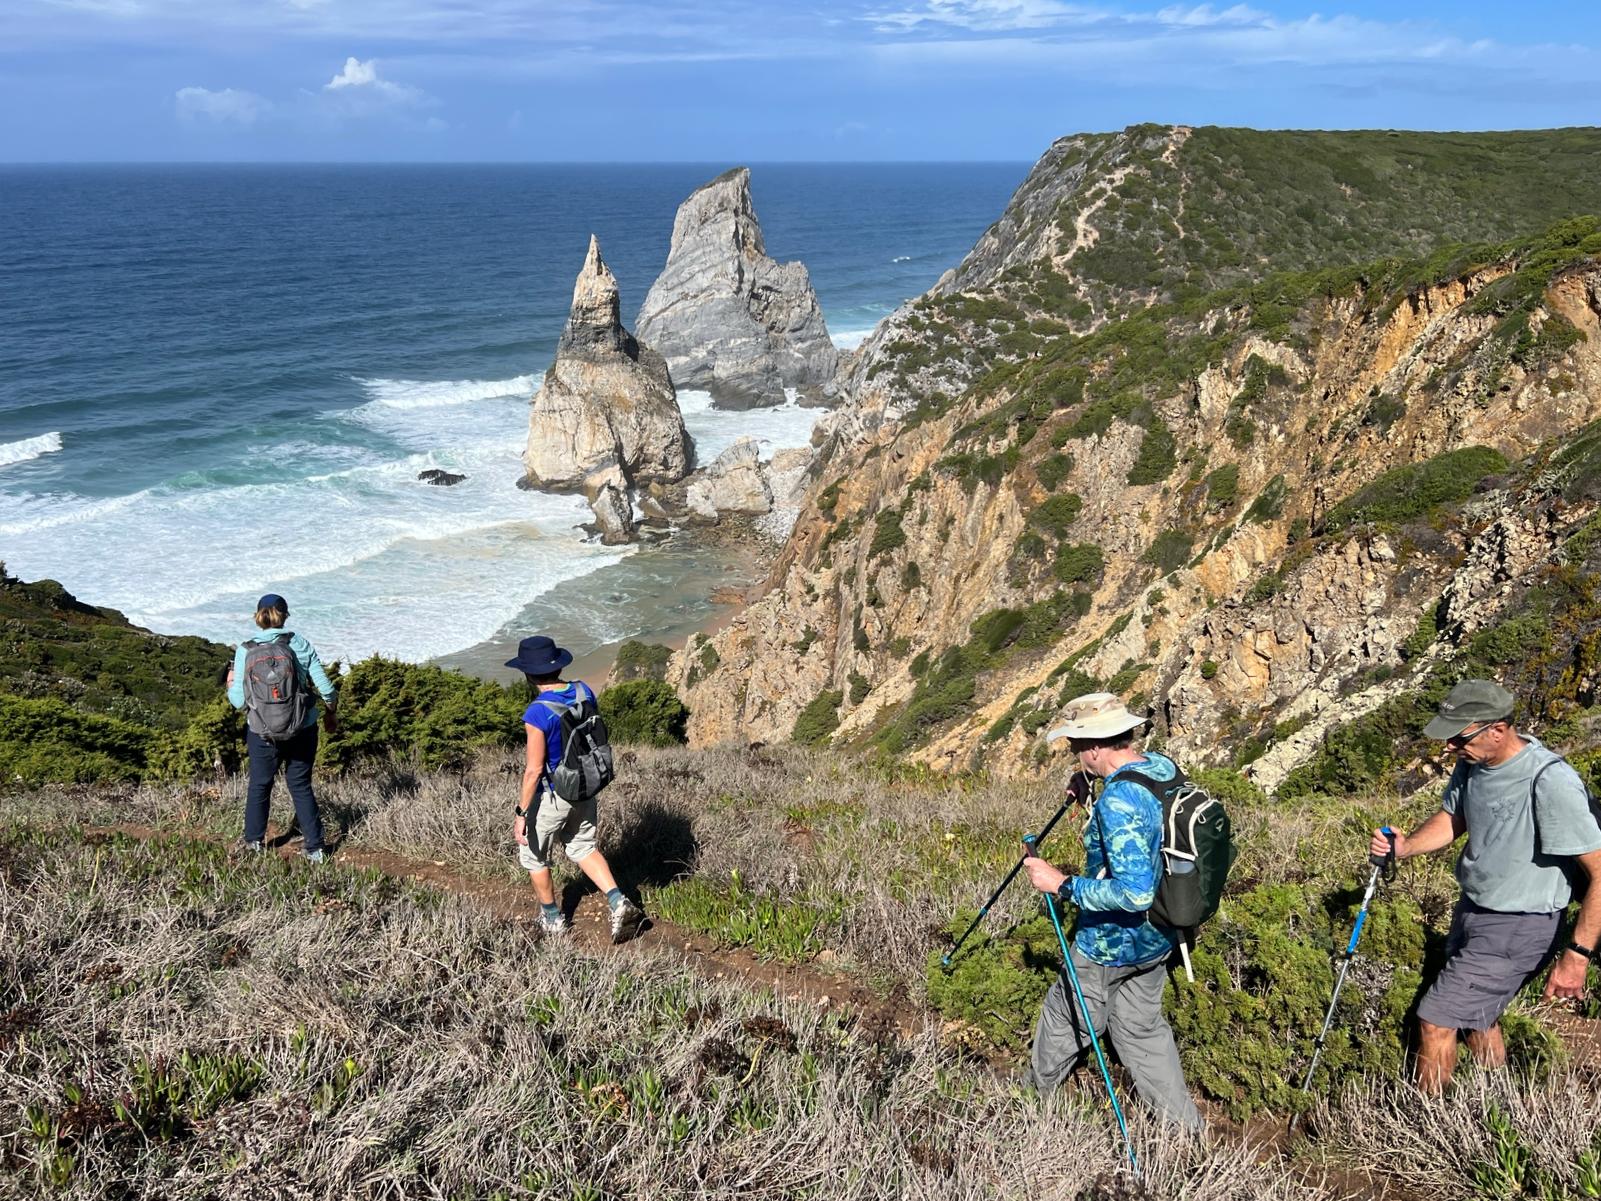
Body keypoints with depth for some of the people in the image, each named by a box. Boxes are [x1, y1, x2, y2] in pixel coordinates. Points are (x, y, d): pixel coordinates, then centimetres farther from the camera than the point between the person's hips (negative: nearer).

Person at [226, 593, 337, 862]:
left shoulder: (245, 650, -10)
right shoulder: (301, 645, -6)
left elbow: (239, 700, -10)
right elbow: (325, 688, -5)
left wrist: (231, 684, 12)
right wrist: (329, 714, 14)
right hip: (303, 729, 1)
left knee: (260, 785, 22)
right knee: (301, 786, 15)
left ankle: (254, 842, 35)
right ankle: (314, 847, 16)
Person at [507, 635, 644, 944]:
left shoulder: (537, 713, -28)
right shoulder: (584, 692, -9)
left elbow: (534, 770, -25)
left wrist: (521, 814, -16)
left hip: (551, 797, -6)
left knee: (533, 855, 19)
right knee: (583, 848, 25)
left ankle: (553, 919, 33)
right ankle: (619, 904, 8)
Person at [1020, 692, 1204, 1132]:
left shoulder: (1118, 801, -32)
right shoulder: (1165, 768, -4)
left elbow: (1134, 892, -36)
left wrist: (1062, 885, -30)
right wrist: (1091, 797, 7)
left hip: (1110, 944, -8)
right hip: (1157, 937, 8)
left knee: (1064, 1017, 16)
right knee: (1141, 1026, 22)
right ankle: (1185, 1128, 26)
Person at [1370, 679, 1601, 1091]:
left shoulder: (1551, 783, -30)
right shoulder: (1473, 763, -5)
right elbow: (1451, 819, 11)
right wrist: (1405, 846, -9)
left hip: (1516, 928, -8)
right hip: (1473, 910, 8)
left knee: (1435, 1020, -4)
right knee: (1478, 1017, 23)